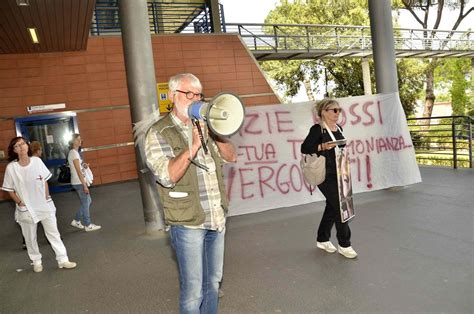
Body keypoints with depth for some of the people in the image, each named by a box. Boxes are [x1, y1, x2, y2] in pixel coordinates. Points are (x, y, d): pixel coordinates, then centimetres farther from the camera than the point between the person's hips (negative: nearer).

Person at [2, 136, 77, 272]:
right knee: (30, 238, 12)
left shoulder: (37, 161, -7)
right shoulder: (11, 167, -12)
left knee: (53, 233, 7)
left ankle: (62, 260, 16)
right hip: (26, 209, -1)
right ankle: (36, 262, 32)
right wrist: (20, 203, -9)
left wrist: (47, 198, 0)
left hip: (44, 205, 2)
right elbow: (10, 190, -2)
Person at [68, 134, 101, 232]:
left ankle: (76, 221, 24)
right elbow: (78, 171, -20)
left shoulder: (74, 152, 12)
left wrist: (84, 166, 2)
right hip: (79, 182, -9)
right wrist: (85, 185, -20)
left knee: (88, 201, 16)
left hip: (80, 182, 9)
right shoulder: (74, 153, -17)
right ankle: (88, 225, 11)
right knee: (85, 203, 0)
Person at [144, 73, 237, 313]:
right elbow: (167, 176, -18)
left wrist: (214, 134, -9)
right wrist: (193, 146, -24)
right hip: (187, 223, -5)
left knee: (213, 282, 18)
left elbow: (231, 157, 6)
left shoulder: (205, 127, 11)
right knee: (193, 290, 3)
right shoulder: (158, 134, -6)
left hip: (216, 219, 6)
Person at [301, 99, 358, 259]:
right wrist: (322, 146, -29)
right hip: (326, 175, -8)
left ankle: (322, 240, 30)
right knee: (340, 207, -4)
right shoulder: (317, 129, -13)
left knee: (332, 207, 14)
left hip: (338, 174, 8)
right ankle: (344, 244, 10)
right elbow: (304, 148, -16)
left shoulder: (338, 128, 10)